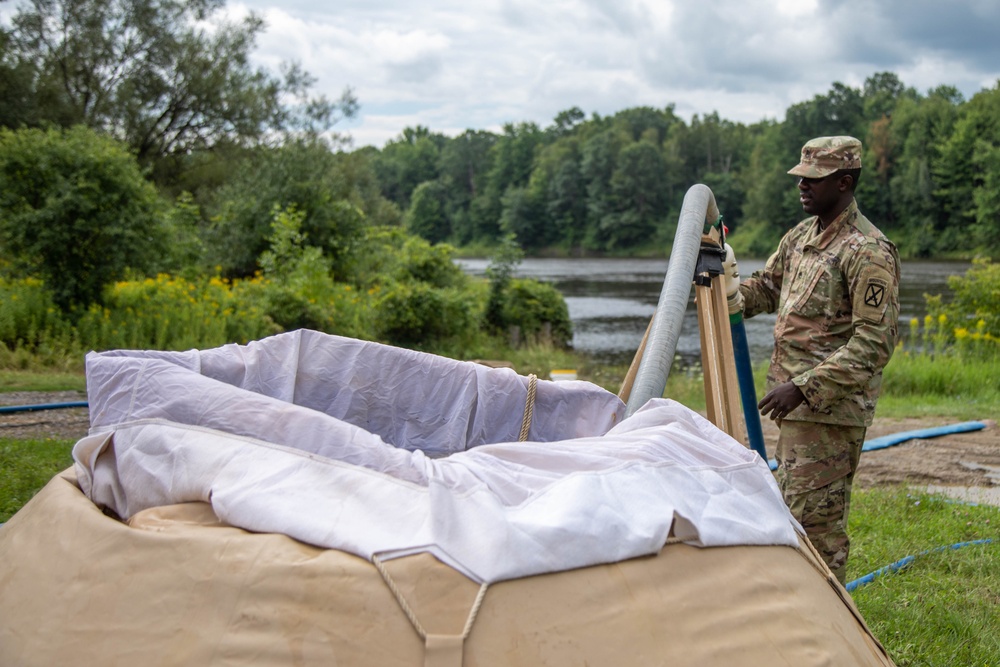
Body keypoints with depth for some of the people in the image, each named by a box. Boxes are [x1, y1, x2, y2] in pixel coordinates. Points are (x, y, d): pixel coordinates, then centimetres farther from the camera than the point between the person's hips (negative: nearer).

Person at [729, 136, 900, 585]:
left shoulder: (867, 252, -16)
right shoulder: (801, 235, 13)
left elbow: (875, 342, -20)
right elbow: (767, 286, 26)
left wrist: (804, 388, -25)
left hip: (832, 410, -9)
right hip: (797, 404, 10)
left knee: (816, 519, -7)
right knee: (792, 510, 17)